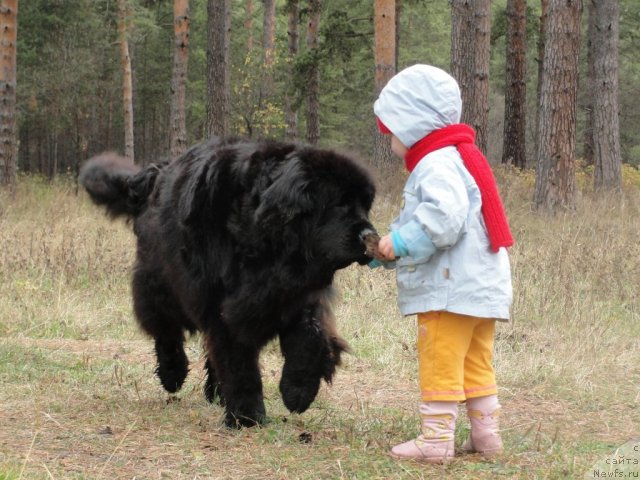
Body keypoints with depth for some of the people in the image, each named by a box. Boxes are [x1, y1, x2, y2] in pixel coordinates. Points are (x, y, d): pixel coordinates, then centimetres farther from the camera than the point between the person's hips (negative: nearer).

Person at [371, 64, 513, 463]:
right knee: (477, 364, 15)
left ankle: (437, 437, -4)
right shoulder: (458, 159, 19)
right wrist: (390, 251, 13)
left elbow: (444, 219, -32)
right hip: (482, 285, 10)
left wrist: (400, 242, -22)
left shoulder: (437, 165, -16)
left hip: (450, 290, -10)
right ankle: (486, 431, 20)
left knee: (441, 363, -6)